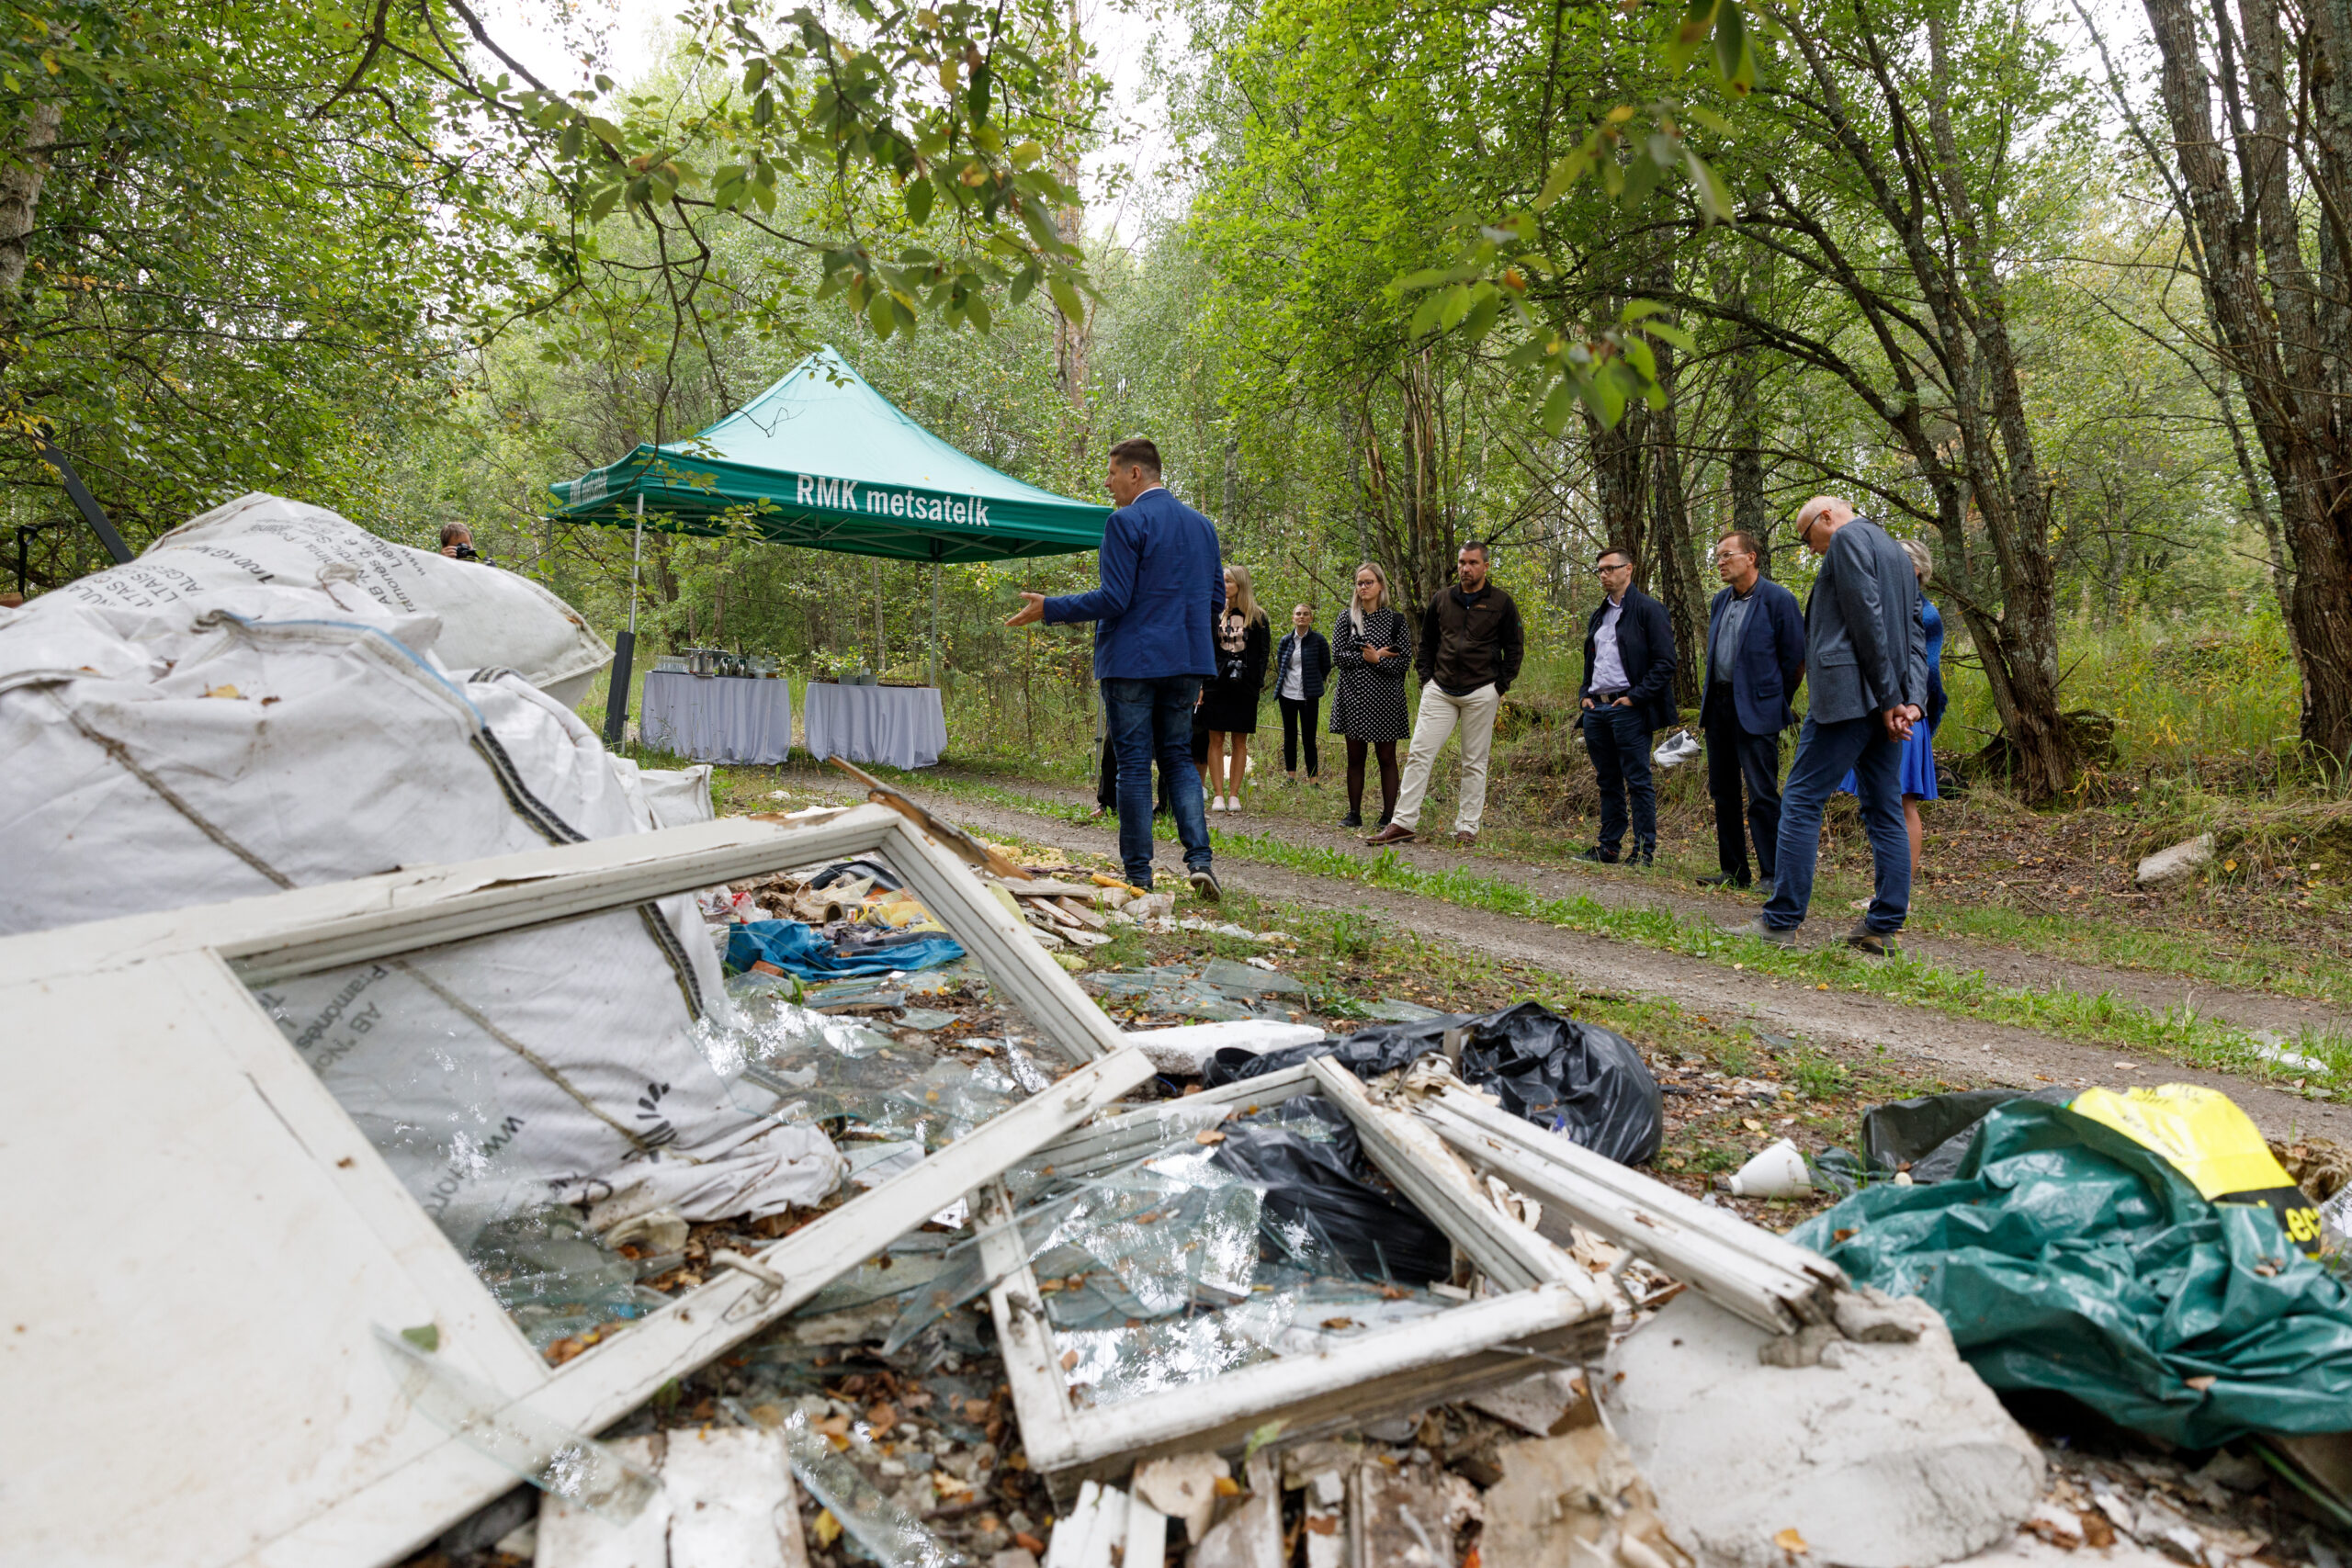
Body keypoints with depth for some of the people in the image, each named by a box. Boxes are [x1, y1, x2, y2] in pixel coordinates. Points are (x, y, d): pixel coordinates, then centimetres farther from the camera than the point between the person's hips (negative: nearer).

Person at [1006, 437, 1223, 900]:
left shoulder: (1126, 522, -10)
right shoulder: (1202, 525, 12)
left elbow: (1114, 599, -16)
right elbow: (1216, 599, 15)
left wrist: (1047, 609, -8)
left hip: (1131, 660, -6)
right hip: (1186, 660, 6)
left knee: (1134, 764, 1)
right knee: (1178, 758, 13)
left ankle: (1139, 875, 6)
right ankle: (1200, 859, 0)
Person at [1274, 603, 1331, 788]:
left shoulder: (1318, 639, -3)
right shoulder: (1286, 640, 6)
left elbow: (1326, 667, 6)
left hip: (1309, 697, -3)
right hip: (1287, 694, 3)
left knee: (1309, 739, -4)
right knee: (1289, 737, 9)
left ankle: (1314, 780, 0)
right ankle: (1291, 777, 17)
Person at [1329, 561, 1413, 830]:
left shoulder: (1396, 620, 3)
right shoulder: (1346, 617, 7)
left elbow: (1404, 661, -3)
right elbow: (1337, 656, -3)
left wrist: (1376, 660, -14)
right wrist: (1370, 657, -11)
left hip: (1385, 697, -2)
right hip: (1353, 695, 2)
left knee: (1386, 757, 1)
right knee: (1355, 757, 6)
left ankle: (1388, 816, 6)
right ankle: (1354, 813, 13)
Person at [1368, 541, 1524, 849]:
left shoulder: (1501, 602, 2)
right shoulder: (1442, 599, 10)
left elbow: (1514, 648, 5)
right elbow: (1426, 642, 18)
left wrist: (1500, 686, -2)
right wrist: (1426, 677, 7)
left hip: (1481, 693, -2)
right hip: (1439, 690, 3)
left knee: (1474, 763, 4)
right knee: (1419, 754, -5)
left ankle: (1467, 828, 11)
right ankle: (1403, 822, -2)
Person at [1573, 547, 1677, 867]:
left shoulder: (1648, 610, -5)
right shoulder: (1599, 616, 19)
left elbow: (1665, 662, -10)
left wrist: (1636, 697, -15)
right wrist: (1584, 694, 11)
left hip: (1628, 708, -7)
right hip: (1596, 708, 7)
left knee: (1638, 781, -3)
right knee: (1608, 782, 12)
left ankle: (1644, 850, 2)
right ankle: (1608, 847, 18)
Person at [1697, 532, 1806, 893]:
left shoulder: (1777, 599, -8)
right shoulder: (1720, 601, 14)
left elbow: (1797, 659, -6)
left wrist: (1776, 702, 0)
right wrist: (1709, 704, 16)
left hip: (1756, 710, -8)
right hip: (1718, 706, 8)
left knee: (1762, 793, -8)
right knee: (1722, 790, 10)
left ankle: (1773, 875, -2)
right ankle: (1733, 870, 19)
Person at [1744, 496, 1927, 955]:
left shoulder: (1848, 538, -4)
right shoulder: (1896, 551, 25)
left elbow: (1867, 619, -15)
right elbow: (1916, 636, 15)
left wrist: (1888, 698, -14)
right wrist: (1912, 699, 2)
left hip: (1850, 692, -9)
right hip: (1885, 702, 9)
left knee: (1801, 801, -7)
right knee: (1885, 811, 7)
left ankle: (1781, 922, -7)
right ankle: (1883, 928, 9)